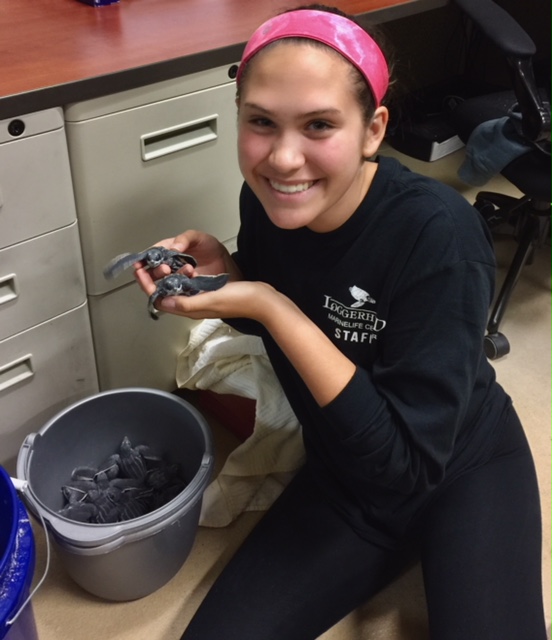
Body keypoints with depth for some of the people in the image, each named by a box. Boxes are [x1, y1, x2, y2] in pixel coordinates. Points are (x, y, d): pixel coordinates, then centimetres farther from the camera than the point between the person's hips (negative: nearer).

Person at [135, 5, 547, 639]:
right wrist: (220, 272, -15)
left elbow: (407, 461, -29)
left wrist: (273, 307, -33)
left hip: (462, 468, -3)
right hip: (344, 475, 4)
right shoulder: (268, 199, -14)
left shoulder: (437, 235, -30)